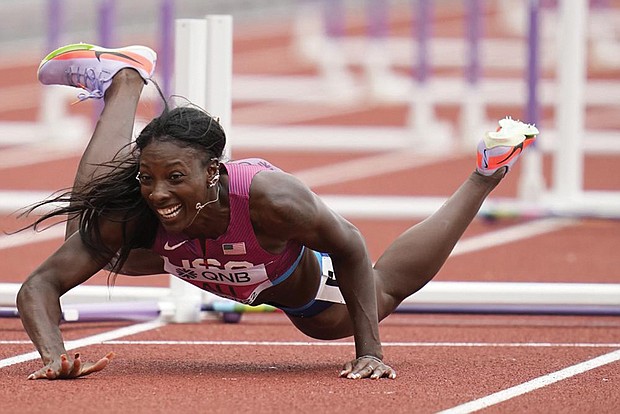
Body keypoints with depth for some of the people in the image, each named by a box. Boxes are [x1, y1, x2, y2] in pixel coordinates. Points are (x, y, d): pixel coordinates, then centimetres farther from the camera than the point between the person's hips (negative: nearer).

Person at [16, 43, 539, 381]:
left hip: (306, 282, -1)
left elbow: (350, 250, -31)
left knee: (383, 290, 28)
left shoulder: (270, 197, -49)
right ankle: (125, 78, 26)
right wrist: (55, 358, -57)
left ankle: (486, 173, 47)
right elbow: (40, 286, -38)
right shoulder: (134, 216, -42)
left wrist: (370, 352, -31)